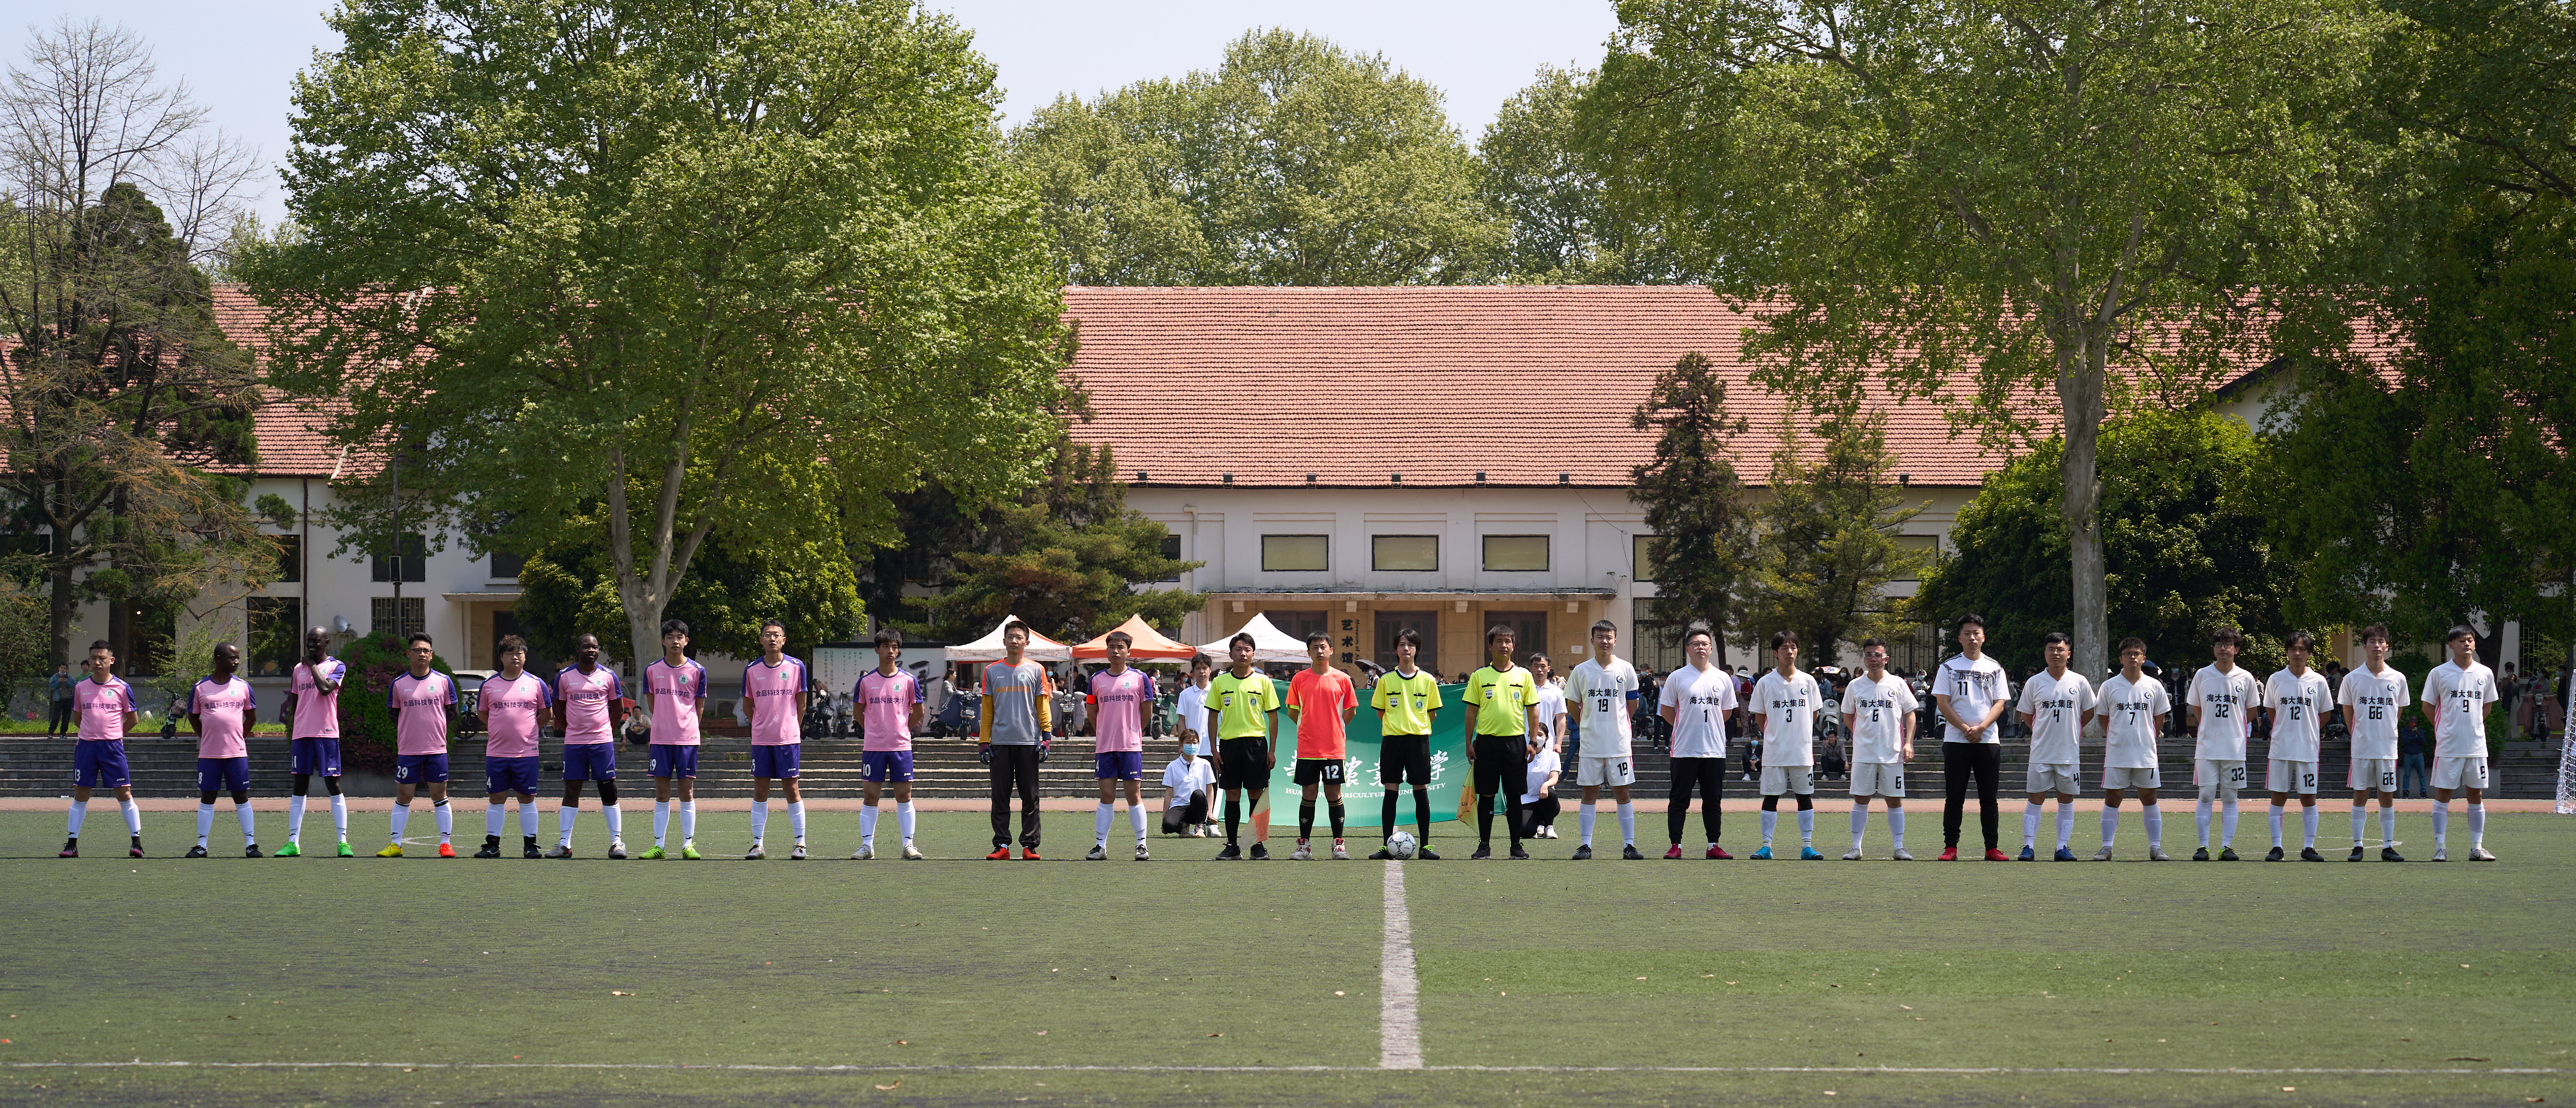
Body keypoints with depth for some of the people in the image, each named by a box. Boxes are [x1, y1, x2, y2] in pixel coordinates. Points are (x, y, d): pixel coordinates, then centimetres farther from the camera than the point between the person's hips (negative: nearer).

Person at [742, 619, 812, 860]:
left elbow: (801, 702, 6)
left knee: (792, 788, -1)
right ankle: (758, 844, 7)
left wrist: (792, 728, 8)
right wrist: (761, 727, 12)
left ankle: (800, 843, 5)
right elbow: (748, 704, 13)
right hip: (761, 740, 2)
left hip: (789, 738, -2)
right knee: (760, 790, 3)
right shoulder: (752, 670, 4)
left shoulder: (796, 666, -1)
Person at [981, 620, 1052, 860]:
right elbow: (987, 709, 11)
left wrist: (1046, 736, -3)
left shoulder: (1036, 670, 7)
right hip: (1000, 741, 1)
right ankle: (1001, 845, 4)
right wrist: (984, 742, 5)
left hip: (1029, 741, -1)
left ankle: (1029, 845, 2)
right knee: (1000, 796, 1)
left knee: (1030, 796, -1)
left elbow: (1043, 705, 7)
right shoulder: (992, 671, 10)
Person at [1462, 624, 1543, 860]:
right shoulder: (1479, 676, 5)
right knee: (1486, 795, 1)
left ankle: (1516, 845, 8)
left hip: (1515, 741, 0)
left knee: (1514, 795, 2)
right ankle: (1484, 845, 6)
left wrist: (1533, 741, 0)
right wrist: (1469, 743, 1)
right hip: (1486, 741, 0)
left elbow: (1532, 710, 8)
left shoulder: (1523, 675, 6)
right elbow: (1472, 711, 7)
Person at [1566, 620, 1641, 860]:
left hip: (1620, 742, -1)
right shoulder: (1582, 671, 3)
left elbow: (1632, 704, 11)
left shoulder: (1625, 669, 2)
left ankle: (1629, 845, 4)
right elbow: (1574, 705, 13)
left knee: (1623, 792, 1)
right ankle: (1586, 845, 6)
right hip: (1590, 742, 1)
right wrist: (1589, 726, 12)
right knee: (1589, 793, 3)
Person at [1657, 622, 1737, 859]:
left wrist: (1710, 730, 12)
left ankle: (1714, 846, 11)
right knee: (1680, 800, -2)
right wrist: (1685, 728, 5)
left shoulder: (1723, 679, 8)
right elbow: (1666, 709, 6)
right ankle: (1676, 846, 2)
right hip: (1685, 749, -2)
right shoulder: (1677, 678, 0)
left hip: (1715, 749, 2)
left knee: (1712, 800, 6)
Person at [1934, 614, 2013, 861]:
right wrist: (1965, 728, -12)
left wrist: (1981, 728, -13)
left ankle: (1992, 848, 4)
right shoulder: (1949, 667, 6)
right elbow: (1942, 702, -1)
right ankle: (1950, 847, 1)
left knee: (1989, 798, 1)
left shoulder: (1995, 668, 9)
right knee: (1955, 797, -1)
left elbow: (2000, 703, 3)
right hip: (1956, 740, -1)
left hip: (1988, 740, 1)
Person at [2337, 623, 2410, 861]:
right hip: (2361, 748, -1)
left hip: (2388, 748, 1)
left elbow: (2398, 711, 14)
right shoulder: (2352, 679, 0)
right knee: (2360, 795, 1)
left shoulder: (2398, 679, 3)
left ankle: (2388, 847, 9)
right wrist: (2359, 736, 8)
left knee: (2387, 797, 4)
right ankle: (2357, 847, 4)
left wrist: (2386, 735, 12)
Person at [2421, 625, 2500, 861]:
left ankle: (2477, 848, 10)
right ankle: (2440, 847, 1)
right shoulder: (2439, 673, -2)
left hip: (2476, 744, 3)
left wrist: (2473, 727, 13)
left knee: (2477, 795, 5)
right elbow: (2428, 706, 6)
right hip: (2448, 745, -3)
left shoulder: (2485, 673, 7)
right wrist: (2445, 729, 6)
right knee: (2442, 794, -3)